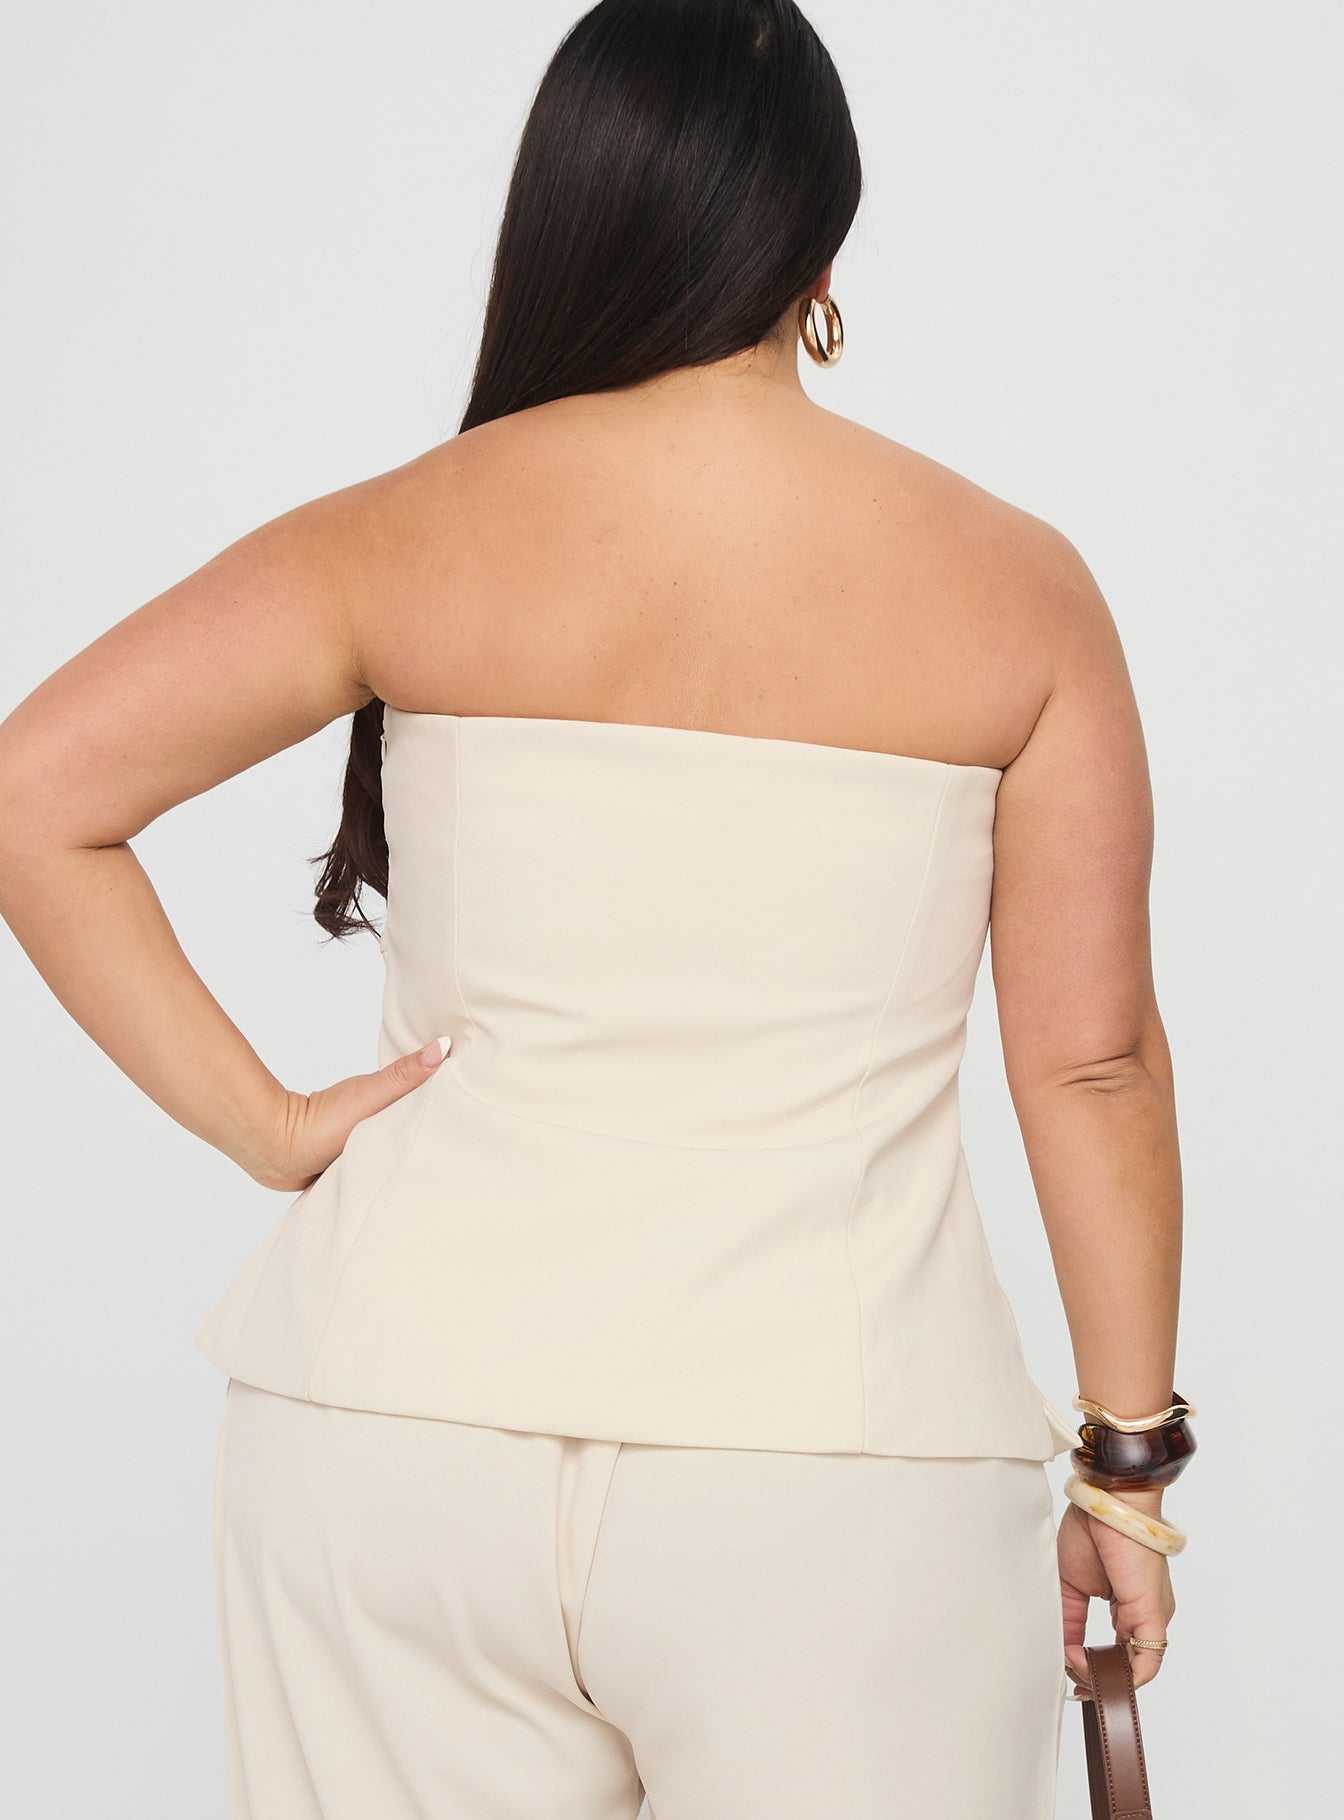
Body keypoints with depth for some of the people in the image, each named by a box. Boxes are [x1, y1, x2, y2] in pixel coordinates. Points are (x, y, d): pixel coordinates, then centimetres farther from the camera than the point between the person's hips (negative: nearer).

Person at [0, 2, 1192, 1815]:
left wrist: (259, 1120, 0)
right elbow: (1091, 1057, 0)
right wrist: (1128, 1460, 8)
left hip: (398, 1419, 1)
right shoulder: (1011, 584, -1)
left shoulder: (404, 541, 0)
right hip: (838, 1464, -1)